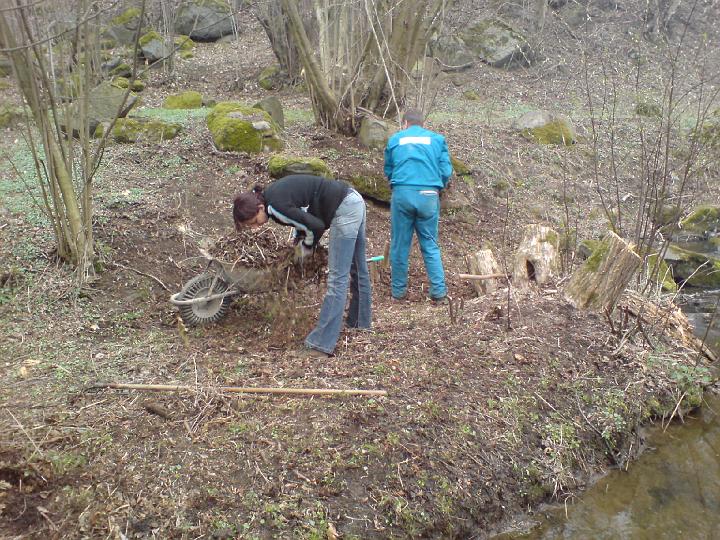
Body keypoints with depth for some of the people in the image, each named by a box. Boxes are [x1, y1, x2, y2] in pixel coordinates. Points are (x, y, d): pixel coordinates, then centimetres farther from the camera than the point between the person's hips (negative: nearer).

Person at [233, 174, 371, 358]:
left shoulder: (276, 206, -22)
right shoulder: (271, 194, 4)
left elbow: (316, 226, -18)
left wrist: (306, 247, -1)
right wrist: (298, 241, 7)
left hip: (344, 210, -10)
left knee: (337, 278, -11)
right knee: (356, 268, 22)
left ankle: (322, 345, -9)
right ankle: (361, 323, 40)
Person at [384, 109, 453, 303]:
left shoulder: (395, 139, 14)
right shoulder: (437, 139, 13)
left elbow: (388, 170, 20)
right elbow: (446, 171, 7)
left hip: (402, 194, 0)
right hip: (429, 196, 1)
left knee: (399, 245, 9)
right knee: (430, 245, 10)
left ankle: (398, 290, 17)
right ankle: (439, 292, 7)